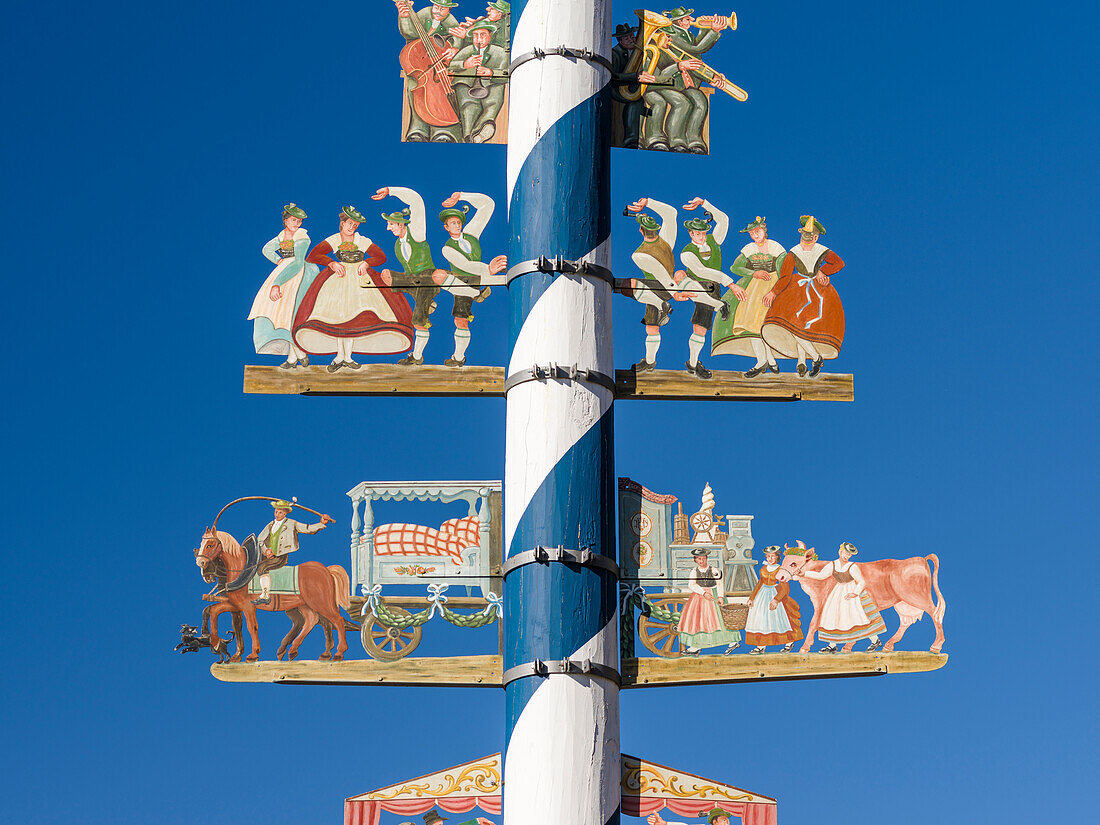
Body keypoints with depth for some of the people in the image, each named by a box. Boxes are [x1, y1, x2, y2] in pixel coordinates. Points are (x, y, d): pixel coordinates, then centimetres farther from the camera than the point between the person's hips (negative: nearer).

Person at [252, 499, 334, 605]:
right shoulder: (270, 525, 19)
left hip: (280, 557, -6)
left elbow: (309, 529, 4)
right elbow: (259, 540, 14)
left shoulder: (291, 524, 6)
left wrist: (322, 523, -9)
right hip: (268, 556, 6)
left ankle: (265, 595, -28)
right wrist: (266, 550, -5)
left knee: (262, 566, -28)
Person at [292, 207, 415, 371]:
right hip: (339, 277, -1)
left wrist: (366, 263, -8)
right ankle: (340, 355, -13)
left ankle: (347, 356, -10)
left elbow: (381, 257, 10)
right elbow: (312, 256, -3)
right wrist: (332, 263, -15)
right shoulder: (333, 240, 6)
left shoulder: (363, 241, 10)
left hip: (360, 277, 1)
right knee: (338, 312, -19)